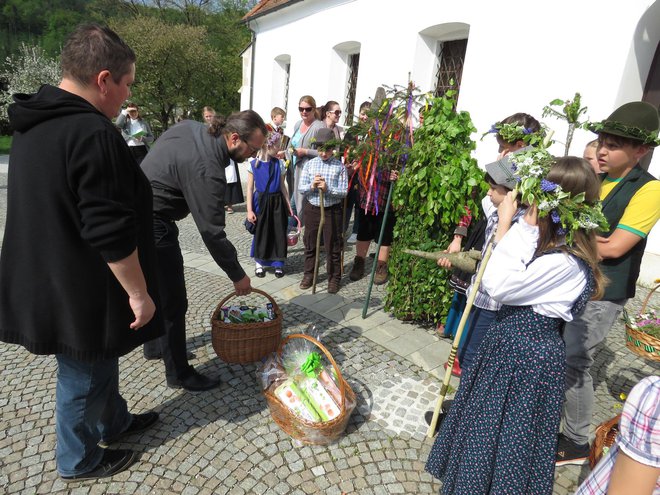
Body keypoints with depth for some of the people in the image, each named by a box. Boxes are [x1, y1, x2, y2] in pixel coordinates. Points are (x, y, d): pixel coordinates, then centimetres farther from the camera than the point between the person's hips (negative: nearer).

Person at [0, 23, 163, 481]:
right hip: (80, 293, -9)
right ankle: (80, 461, 36)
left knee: (100, 363, 26)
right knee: (84, 378, 13)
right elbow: (112, 234, -28)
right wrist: (139, 293, -17)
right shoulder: (93, 134, -26)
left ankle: (113, 422, 48)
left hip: (49, 284, 9)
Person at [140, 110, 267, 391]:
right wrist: (238, 276, -13)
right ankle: (179, 374, 15)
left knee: (157, 289, 23)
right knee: (173, 302, 0)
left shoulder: (190, 127, 0)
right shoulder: (207, 171, -28)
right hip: (154, 227, -10)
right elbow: (213, 232, -24)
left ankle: (154, 345, 42)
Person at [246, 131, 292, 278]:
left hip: (277, 202, 2)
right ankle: (259, 263, 24)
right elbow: (250, 188, -4)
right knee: (260, 233, 7)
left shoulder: (279, 163, 1)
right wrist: (249, 210, -7)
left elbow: (282, 186, 7)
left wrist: (288, 204, 4)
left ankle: (278, 263, 19)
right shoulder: (254, 164, -6)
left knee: (278, 233, 5)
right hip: (260, 202, -2)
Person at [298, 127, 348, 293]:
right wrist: (312, 186, -19)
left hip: (332, 210, -3)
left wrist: (327, 188, -24)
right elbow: (301, 188, 1)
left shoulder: (339, 166, -5)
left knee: (333, 246, 6)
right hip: (312, 208, 3)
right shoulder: (310, 164, 2)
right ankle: (308, 275, 31)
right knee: (310, 244, 14)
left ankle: (334, 278, 20)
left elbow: (344, 191, -10)